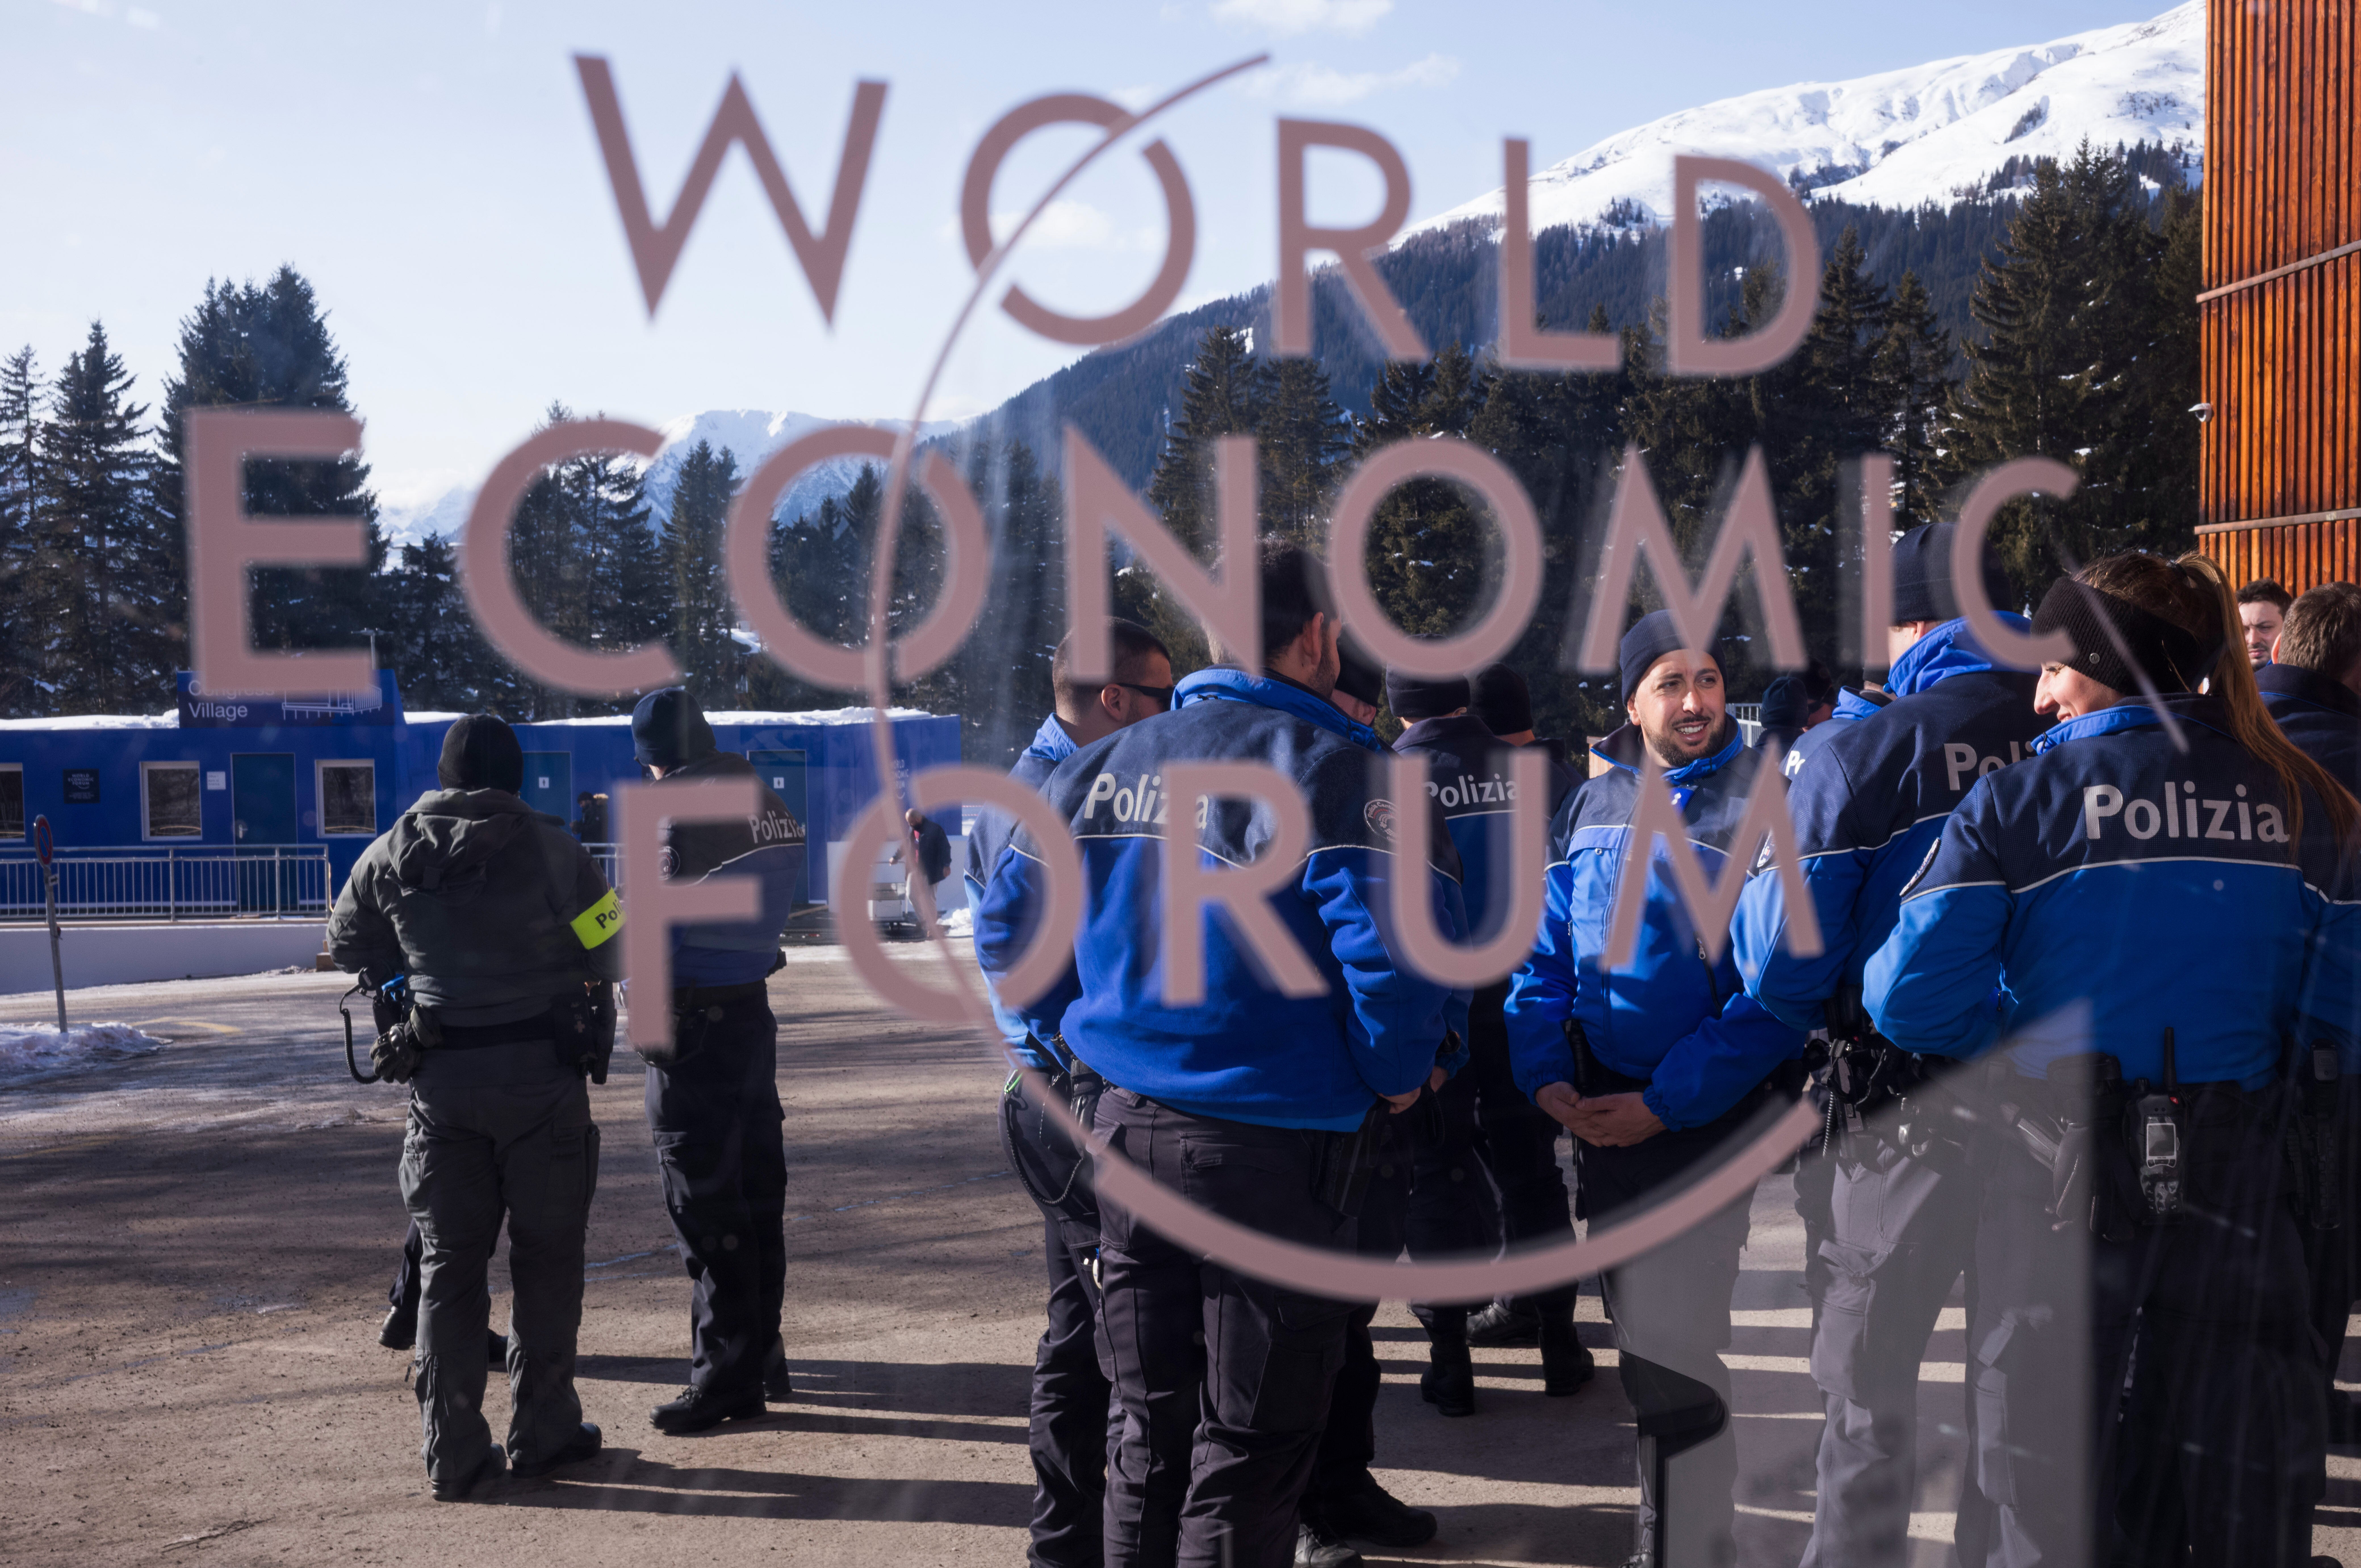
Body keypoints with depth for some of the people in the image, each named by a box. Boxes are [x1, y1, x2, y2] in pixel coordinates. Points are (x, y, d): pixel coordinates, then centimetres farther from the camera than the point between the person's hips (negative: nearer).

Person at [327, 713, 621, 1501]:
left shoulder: (391, 855, 2)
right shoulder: (549, 847, -9)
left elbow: (346, 946, 15)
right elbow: (611, 954, -3)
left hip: (441, 1081, 3)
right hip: (541, 1074, -3)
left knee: (448, 1265, 9)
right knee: (545, 1259, 10)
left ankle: (454, 1456, 9)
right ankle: (543, 1434, 15)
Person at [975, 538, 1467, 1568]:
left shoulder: (1101, 768, 7)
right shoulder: (1329, 770, -12)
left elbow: (1007, 920, 12)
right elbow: (1396, 942, -23)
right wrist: (1396, 1073, -6)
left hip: (1125, 1129, 6)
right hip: (1273, 1150, -6)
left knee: (1150, 1429, 18)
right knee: (1249, 1447, 6)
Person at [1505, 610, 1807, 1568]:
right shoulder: (1590, 808, 8)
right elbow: (1545, 957, 10)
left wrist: (1667, 1102, -19)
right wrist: (1546, 1076, -6)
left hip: (1701, 1123, -6)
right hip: (1598, 1121, 6)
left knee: (1671, 1363, -9)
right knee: (1643, 1344, 19)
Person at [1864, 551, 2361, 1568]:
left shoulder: (2019, 800, -9)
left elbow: (1913, 998, -17)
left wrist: (2025, 1028, 2)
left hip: (2059, 1176, -2)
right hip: (2234, 1174, 2)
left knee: (2051, 1464, 12)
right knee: (2245, 1465, 15)